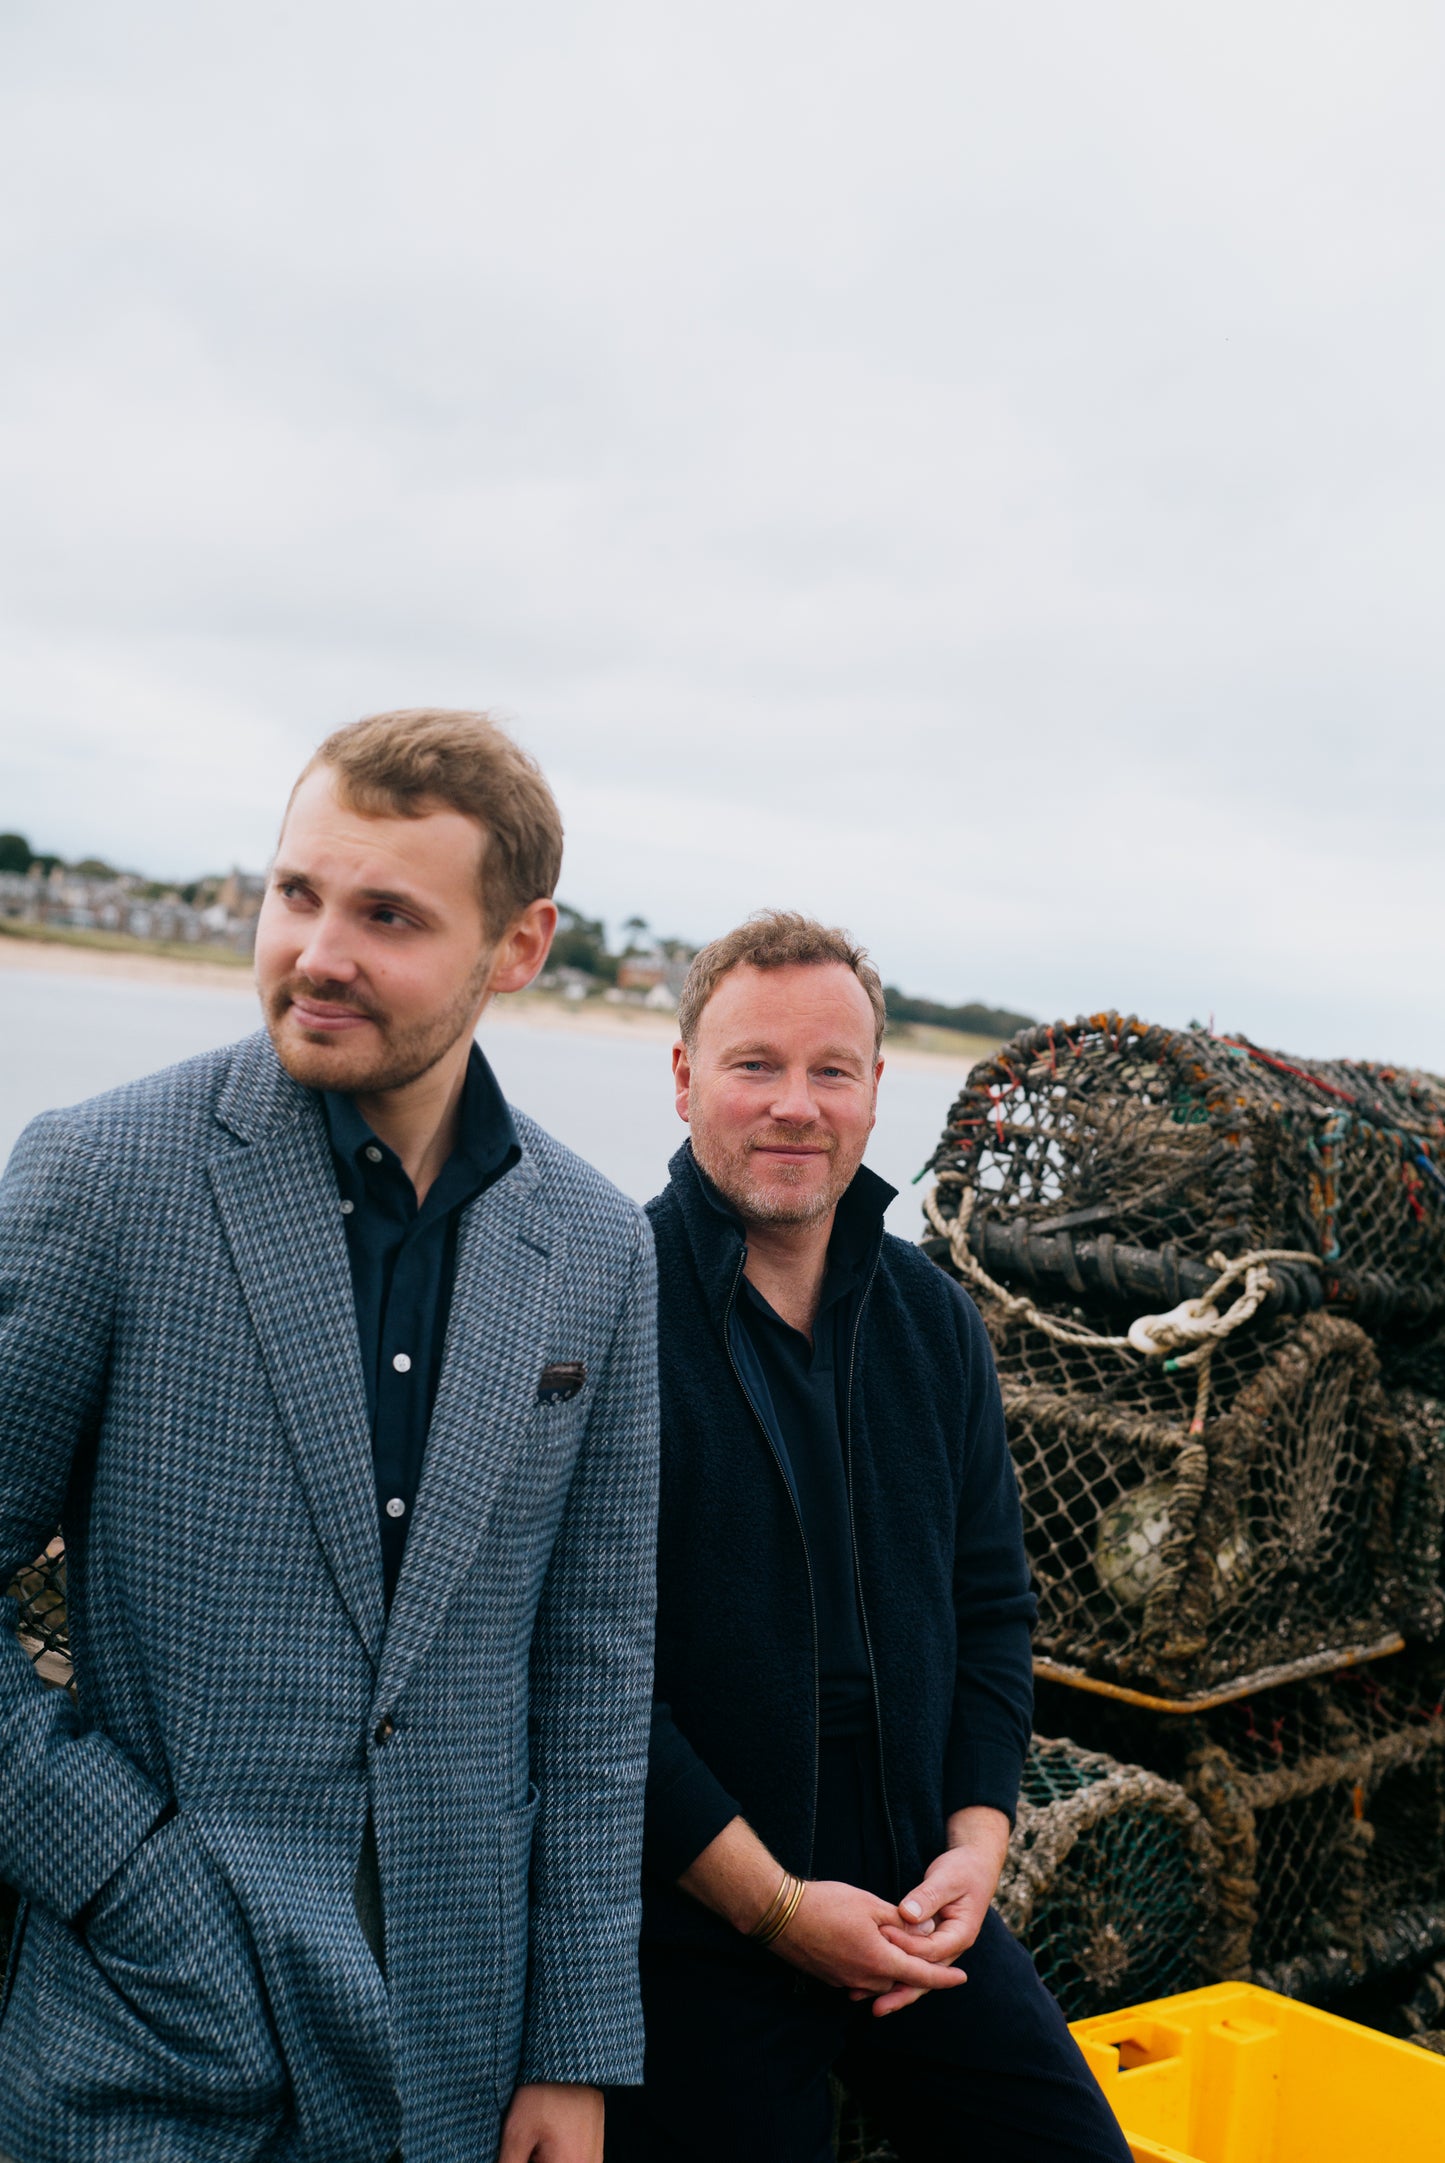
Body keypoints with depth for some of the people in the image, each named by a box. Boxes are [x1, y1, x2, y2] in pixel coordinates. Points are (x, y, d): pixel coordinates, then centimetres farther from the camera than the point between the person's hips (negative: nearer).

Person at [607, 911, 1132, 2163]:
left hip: (925, 1914, 5)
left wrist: (978, 1838, -2)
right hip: (690, 1941, -5)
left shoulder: (934, 1319, 6)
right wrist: (772, 1904, -16)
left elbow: (991, 1601, 12)